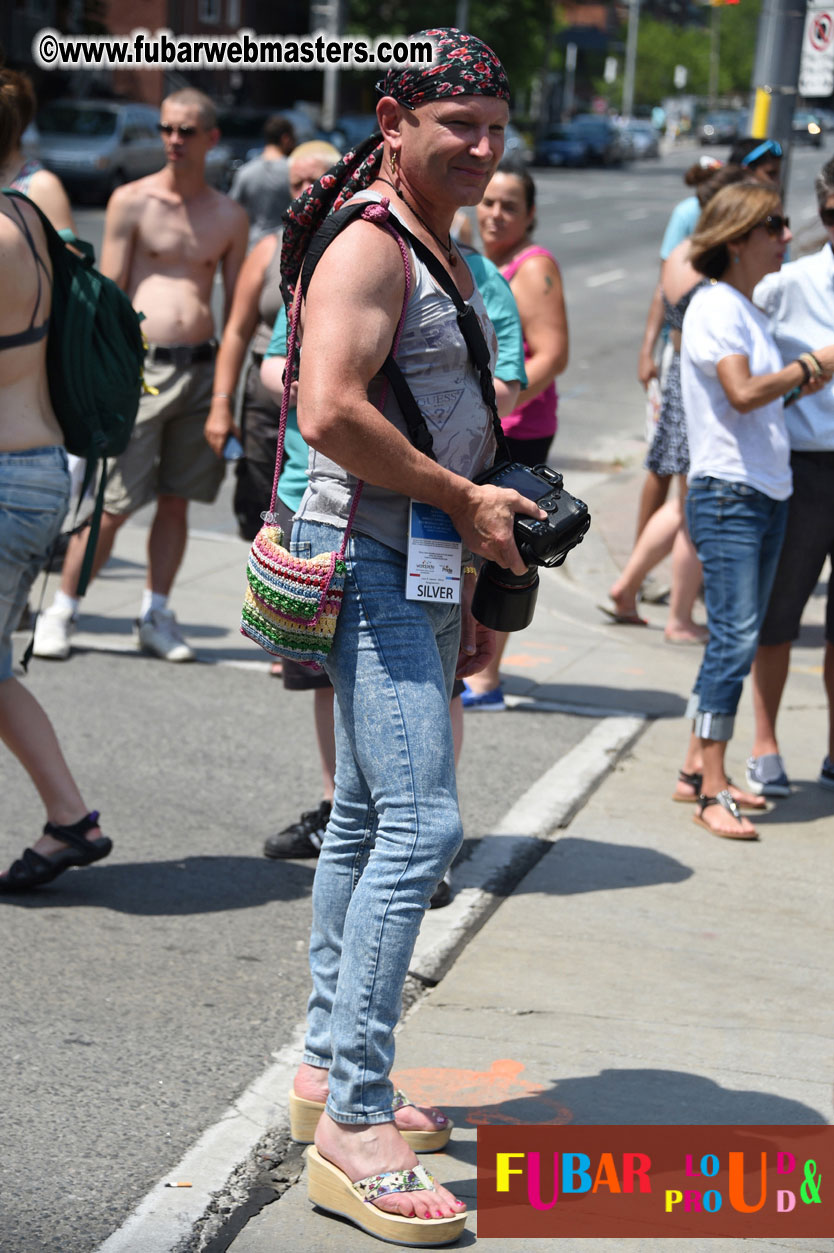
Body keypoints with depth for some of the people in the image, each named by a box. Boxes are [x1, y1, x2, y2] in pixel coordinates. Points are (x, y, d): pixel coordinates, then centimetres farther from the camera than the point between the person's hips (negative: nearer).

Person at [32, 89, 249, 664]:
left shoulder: (230, 216, 11)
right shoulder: (132, 201, 1)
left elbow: (238, 307, 14)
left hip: (201, 368, 3)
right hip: (141, 365, -3)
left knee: (177, 501, 7)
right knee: (111, 504, -5)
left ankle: (156, 616, 17)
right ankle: (62, 612, 6)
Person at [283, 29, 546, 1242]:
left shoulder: (448, 255, 18)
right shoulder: (370, 245, -13)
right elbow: (331, 412, -26)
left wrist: (475, 596, 22)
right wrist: (463, 500, -17)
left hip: (429, 568, 10)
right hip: (370, 560, -10)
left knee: (370, 817, 14)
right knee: (420, 824, -15)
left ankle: (329, 1062, 24)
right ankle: (353, 1124, -13)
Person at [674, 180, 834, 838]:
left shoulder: (750, 310, 18)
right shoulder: (714, 305, -11)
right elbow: (741, 391, -23)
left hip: (767, 494, 9)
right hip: (727, 493, -9)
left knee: (739, 638, 11)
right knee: (735, 638, -13)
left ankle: (698, 770, 18)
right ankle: (712, 790, -12)